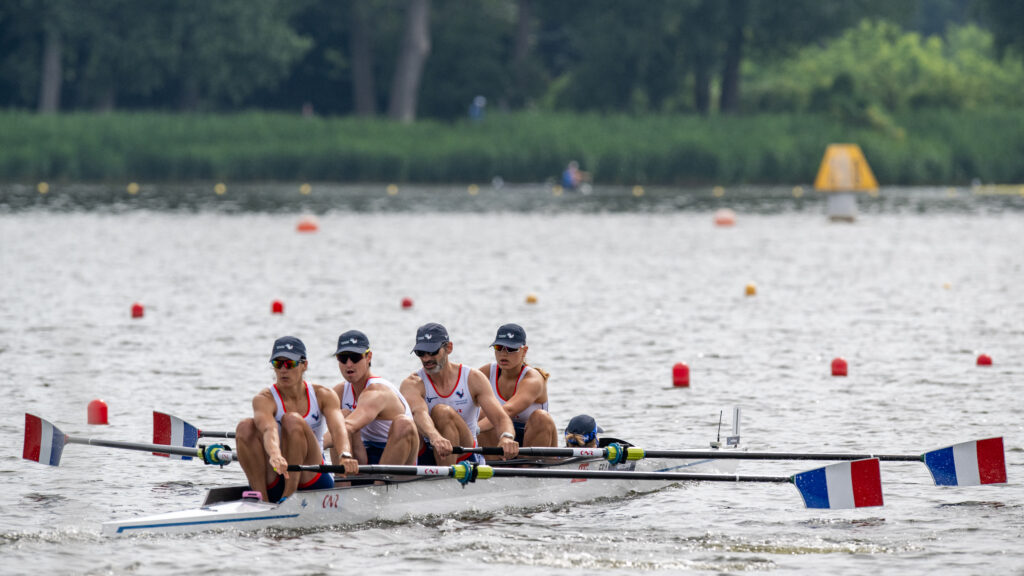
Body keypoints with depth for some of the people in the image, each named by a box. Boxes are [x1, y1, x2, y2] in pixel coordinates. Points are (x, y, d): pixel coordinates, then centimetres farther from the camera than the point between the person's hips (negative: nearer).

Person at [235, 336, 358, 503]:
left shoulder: (323, 395, -1)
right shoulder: (264, 399, -6)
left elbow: (338, 428, -21)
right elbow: (269, 429, -30)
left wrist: (345, 456, -45)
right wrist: (275, 456, -54)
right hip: (273, 486, 0)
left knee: (293, 420, -25)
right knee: (245, 427, -24)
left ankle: (289, 496, -30)